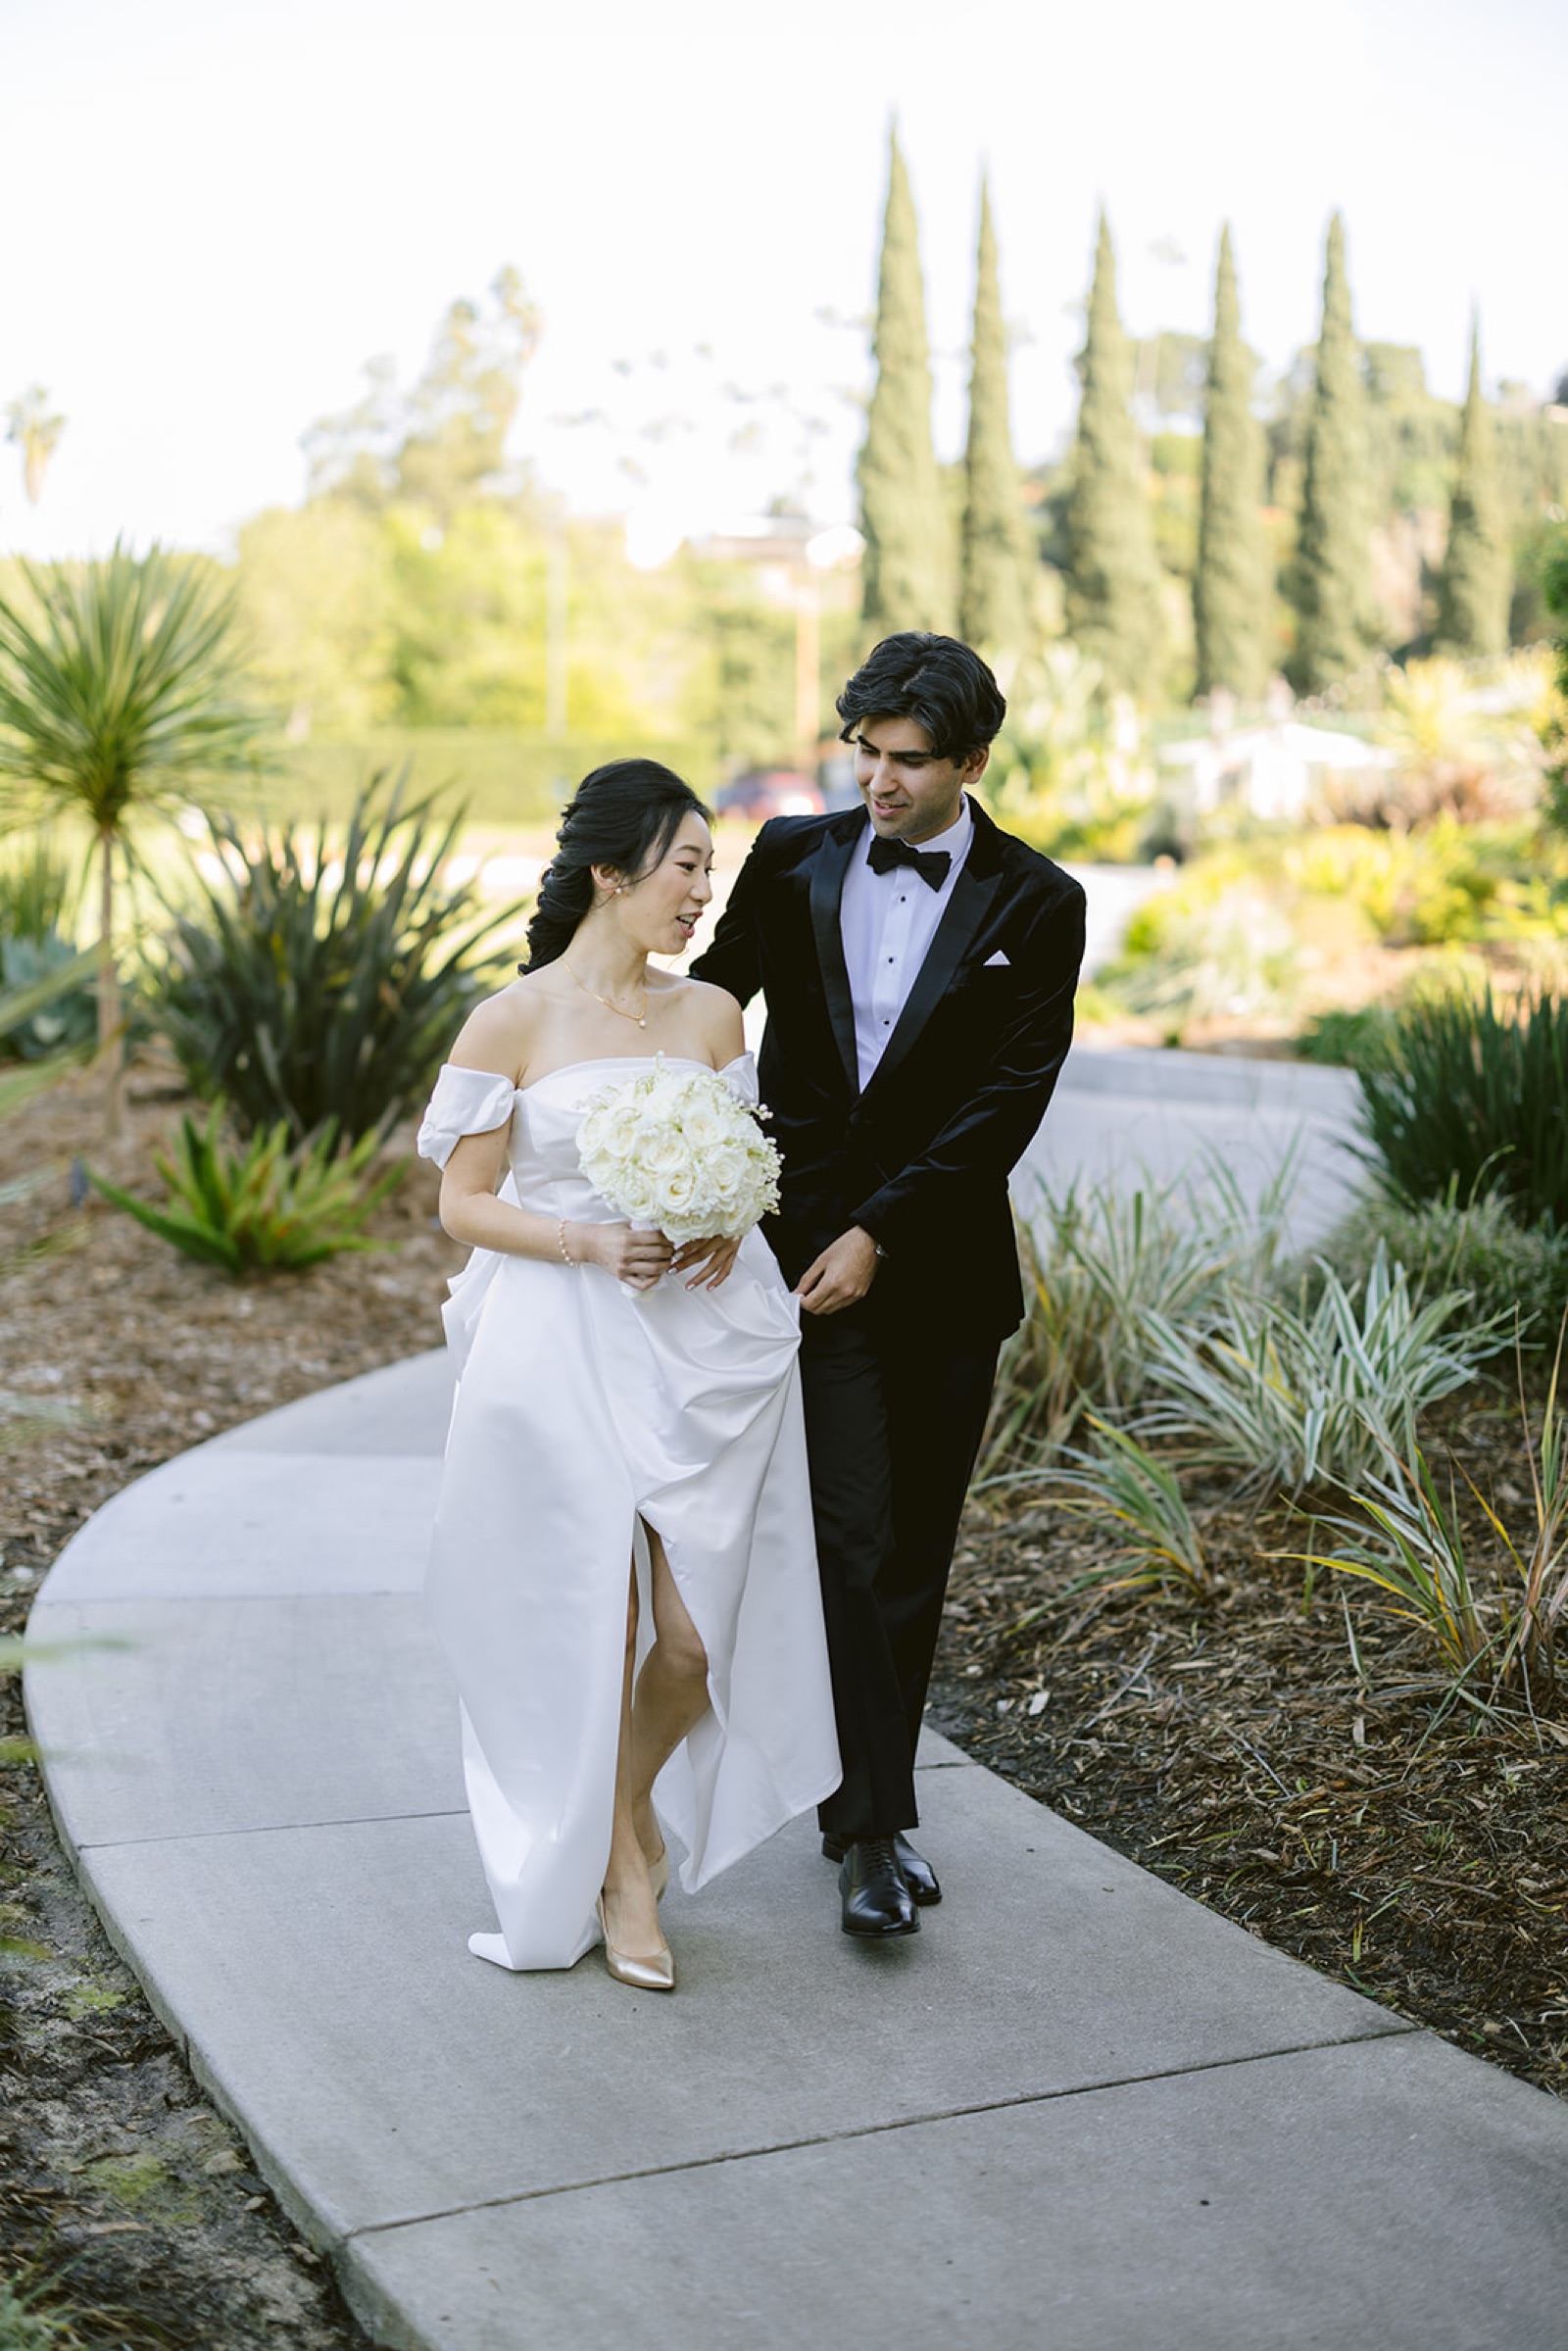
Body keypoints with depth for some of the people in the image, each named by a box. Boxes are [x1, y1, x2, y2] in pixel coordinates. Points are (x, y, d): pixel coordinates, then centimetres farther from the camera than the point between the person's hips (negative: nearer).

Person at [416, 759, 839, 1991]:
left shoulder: (710, 1014, 8)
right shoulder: (512, 1021, -4)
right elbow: (463, 1201, -3)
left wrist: (725, 1227, -6)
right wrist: (592, 1244, -17)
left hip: (700, 1348, 4)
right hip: (562, 1355, -3)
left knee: (700, 1632, 1)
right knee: (596, 1629, 4)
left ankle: (633, 1806, 33)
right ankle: (618, 1872, 27)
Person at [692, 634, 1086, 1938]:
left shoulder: (1036, 906, -3)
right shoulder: (792, 858, 3)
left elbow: (1008, 1099, -8)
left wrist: (880, 1231, -13)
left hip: (940, 1262, 0)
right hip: (807, 1242, 0)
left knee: (913, 1550, 6)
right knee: (850, 1534, -4)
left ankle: (856, 1792, 18)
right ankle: (878, 1826, 6)